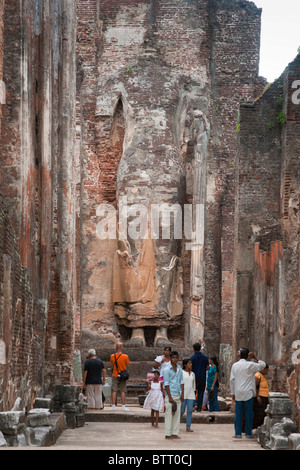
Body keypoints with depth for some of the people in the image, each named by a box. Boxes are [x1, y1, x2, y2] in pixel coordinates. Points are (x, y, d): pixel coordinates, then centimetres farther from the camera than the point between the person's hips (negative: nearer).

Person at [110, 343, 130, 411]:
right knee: (123, 391, 3)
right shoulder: (125, 356, -10)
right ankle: (123, 406, 1)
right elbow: (127, 366, -1)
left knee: (114, 391, 4)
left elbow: (112, 364, 5)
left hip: (115, 375, 1)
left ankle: (113, 406, 1)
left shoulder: (112, 356, -5)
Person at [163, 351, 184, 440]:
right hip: (171, 394, -5)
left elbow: (181, 382, 14)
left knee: (177, 415, 5)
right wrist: (170, 397, -13)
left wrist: (182, 394, 5)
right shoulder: (167, 370, -5)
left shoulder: (179, 369, 12)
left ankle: (175, 433, 10)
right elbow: (166, 384, -8)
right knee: (169, 415, -4)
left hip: (178, 395, 5)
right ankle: (168, 434, -1)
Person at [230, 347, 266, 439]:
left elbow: (232, 380, 3)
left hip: (238, 393, 2)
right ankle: (248, 433, 4)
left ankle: (238, 433, 6)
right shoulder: (250, 365, -6)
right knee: (249, 413, 3)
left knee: (238, 413, 6)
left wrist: (233, 393, 9)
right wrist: (255, 358, 4)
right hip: (248, 393, -2)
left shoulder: (235, 365, 3)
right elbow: (262, 365, 4)